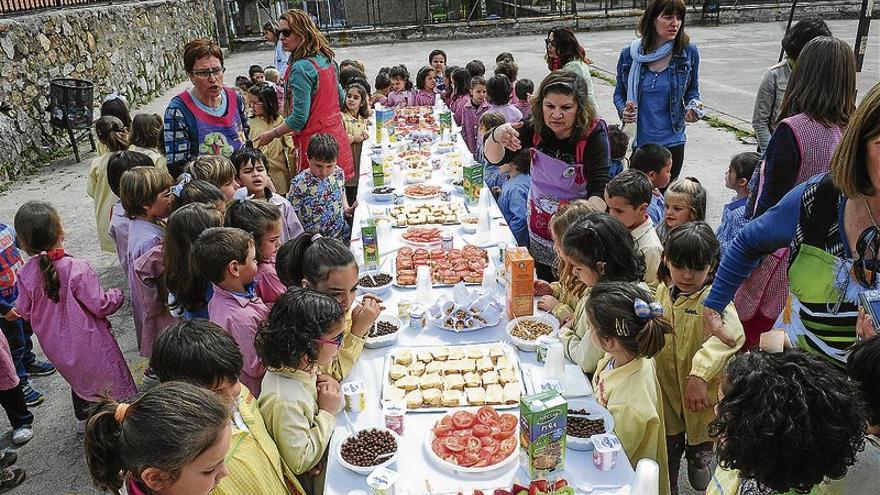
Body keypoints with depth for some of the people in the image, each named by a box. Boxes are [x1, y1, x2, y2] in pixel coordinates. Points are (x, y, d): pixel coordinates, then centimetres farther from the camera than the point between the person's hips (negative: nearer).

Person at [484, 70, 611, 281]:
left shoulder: (593, 134, -21)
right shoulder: (535, 127, -11)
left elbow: (599, 190, -29)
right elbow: (495, 158, -9)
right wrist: (496, 137, -32)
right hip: (539, 228, 3)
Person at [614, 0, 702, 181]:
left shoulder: (689, 52, -6)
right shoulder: (629, 54, -5)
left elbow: (692, 90, 8)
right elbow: (619, 93, 7)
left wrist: (693, 106, -13)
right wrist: (623, 110, -13)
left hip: (672, 142, 0)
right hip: (638, 141, 0)